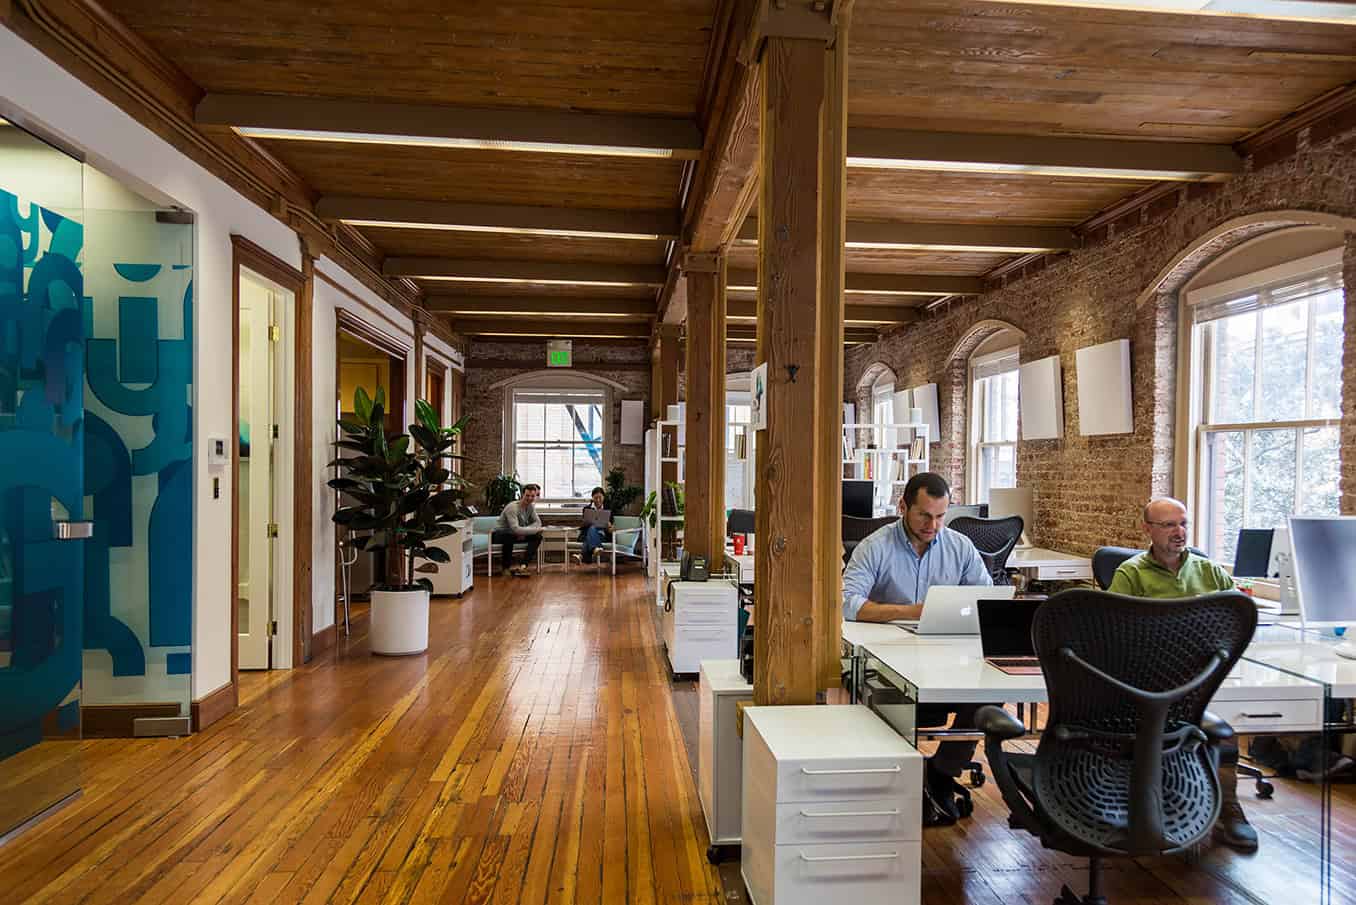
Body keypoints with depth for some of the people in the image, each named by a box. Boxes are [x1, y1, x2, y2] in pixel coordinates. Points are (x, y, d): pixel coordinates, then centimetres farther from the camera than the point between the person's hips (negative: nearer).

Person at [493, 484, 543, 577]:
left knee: (537, 536, -14)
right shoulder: (512, 507, -26)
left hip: (516, 534, 7)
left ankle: (523, 566, -24)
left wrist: (524, 532, -20)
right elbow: (515, 529, -35)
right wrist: (535, 529, -26)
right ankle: (507, 567, -23)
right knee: (509, 535, -41)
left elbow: (538, 522, -2)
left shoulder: (530, 506, -3)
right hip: (499, 534, -7)